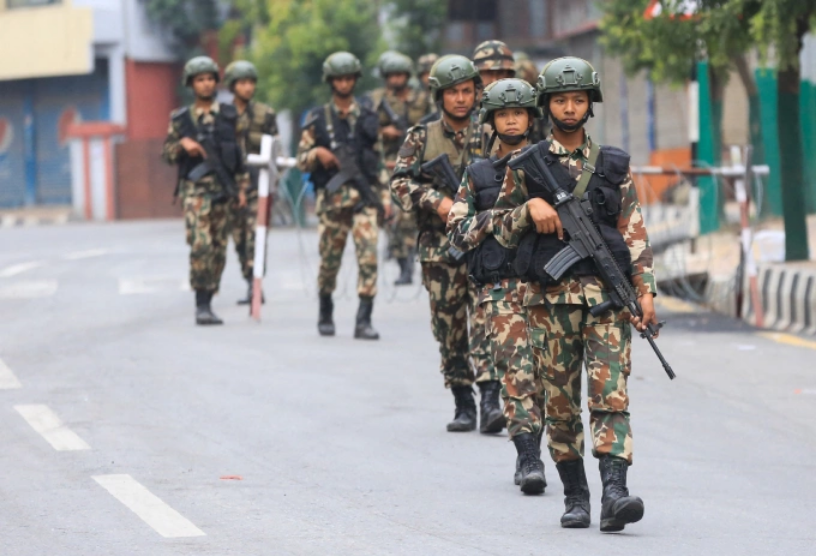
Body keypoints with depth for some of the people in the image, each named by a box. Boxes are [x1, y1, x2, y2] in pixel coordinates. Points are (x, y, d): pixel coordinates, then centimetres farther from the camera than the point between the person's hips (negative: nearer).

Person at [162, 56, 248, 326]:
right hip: (195, 187, -3)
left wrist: (242, 187, 6)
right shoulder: (181, 119, 6)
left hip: (224, 189, 3)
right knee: (200, 243, -18)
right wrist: (183, 144, -10)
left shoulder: (229, 116, 10)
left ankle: (207, 304, 13)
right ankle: (201, 305, -17)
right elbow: (166, 152, 10)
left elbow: (239, 153, 12)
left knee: (218, 248, 4)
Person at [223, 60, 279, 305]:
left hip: (257, 181, -2)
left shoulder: (265, 114, 7)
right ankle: (250, 283, 12)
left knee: (255, 234, -13)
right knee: (239, 236, 4)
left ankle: (255, 287, -18)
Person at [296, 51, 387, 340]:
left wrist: (385, 196, 7)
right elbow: (301, 160, 8)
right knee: (329, 259, 6)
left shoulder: (368, 118, 10)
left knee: (368, 254, -14)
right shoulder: (318, 119, 7)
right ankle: (325, 314, 29)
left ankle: (364, 321, -14)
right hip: (332, 195, 0)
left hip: (365, 195, 0)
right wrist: (317, 154, -13)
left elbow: (381, 159, 15)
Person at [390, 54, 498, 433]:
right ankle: (463, 405, 16)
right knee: (449, 329, 5)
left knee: (486, 320, -14)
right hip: (439, 249, 1)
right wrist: (437, 201, -17)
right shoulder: (421, 139, 6)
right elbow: (399, 185, -2)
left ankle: (490, 401, -20)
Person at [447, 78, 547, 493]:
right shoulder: (478, 175, 15)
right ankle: (529, 459, -15)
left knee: (545, 370, -1)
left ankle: (529, 453, 13)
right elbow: (458, 233, 9)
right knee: (515, 368, -12)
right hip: (500, 287, 0)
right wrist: (494, 218, -7)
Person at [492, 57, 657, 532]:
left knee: (611, 394, -12)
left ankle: (615, 493, -21)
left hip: (607, 295, -1)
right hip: (551, 297, 1)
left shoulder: (614, 165, 9)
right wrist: (530, 207, -10)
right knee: (561, 401, 4)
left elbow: (635, 233, 8)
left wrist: (645, 290, -1)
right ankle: (575, 496, 14)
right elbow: (503, 230, 10)